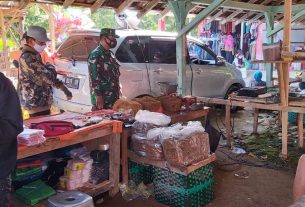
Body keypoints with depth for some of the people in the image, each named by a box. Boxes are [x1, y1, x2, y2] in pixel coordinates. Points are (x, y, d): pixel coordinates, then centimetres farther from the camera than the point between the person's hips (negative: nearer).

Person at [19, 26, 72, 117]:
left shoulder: (33, 55, 11)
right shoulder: (27, 58, -21)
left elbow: (44, 76, 19)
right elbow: (48, 78, -25)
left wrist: (63, 88, 14)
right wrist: (50, 66, -3)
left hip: (41, 103, 10)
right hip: (37, 105, -10)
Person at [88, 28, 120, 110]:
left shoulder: (110, 54, 16)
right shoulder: (95, 55, -12)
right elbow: (94, 77, -19)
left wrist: (118, 90, 21)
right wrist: (98, 96, -22)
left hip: (113, 97, 9)